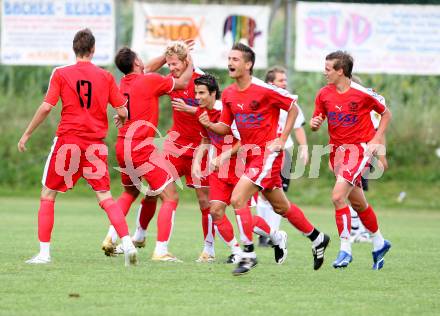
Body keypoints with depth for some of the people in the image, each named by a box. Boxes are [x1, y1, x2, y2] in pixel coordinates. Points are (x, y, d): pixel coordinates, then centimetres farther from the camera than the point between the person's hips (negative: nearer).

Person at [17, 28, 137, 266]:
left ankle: (44, 252, 5)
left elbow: (46, 107, -7)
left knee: (48, 195, 9)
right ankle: (127, 244, -13)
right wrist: (122, 119, 29)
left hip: (67, 141, -2)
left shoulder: (61, 74, -1)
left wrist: (27, 134, 2)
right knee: (105, 196, 3)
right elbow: (122, 113, 5)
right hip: (95, 143, 2)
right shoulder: (106, 77, 4)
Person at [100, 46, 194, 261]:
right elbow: (183, 82, 2)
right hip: (140, 145, -8)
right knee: (170, 197, -3)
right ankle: (161, 251, -12)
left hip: (122, 146, 8)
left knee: (130, 192, 30)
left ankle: (111, 238, 17)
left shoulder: (124, 83, 11)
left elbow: (146, 71, 31)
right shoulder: (149, 81, -9)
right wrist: (190, 63, 19)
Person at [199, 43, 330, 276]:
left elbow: (293, 107, -5)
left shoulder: (264, 90, -15)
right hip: (250, 154, 7)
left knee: (237, 199, -19)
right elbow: (225, 127, 11)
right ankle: (317, 238, 36)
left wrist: (282, 138, -9)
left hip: (267, 152, -7)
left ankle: (248, 254, -10)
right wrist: (209, 125, -10)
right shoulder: (228, 94, 4)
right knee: (280, 206, 17)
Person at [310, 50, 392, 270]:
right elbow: (316, 123, 9)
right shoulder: (324, 94, 1)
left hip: (360, 147, -6)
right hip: (337, 150, 6)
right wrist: (314, 124, -15)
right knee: (358, 203, 15)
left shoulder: (362, 93, -12)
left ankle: (345, 249, -17)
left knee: (338, 196, -22)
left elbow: (386, 114, 2)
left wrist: (376, 140, -7)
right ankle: (379, 243, 35)